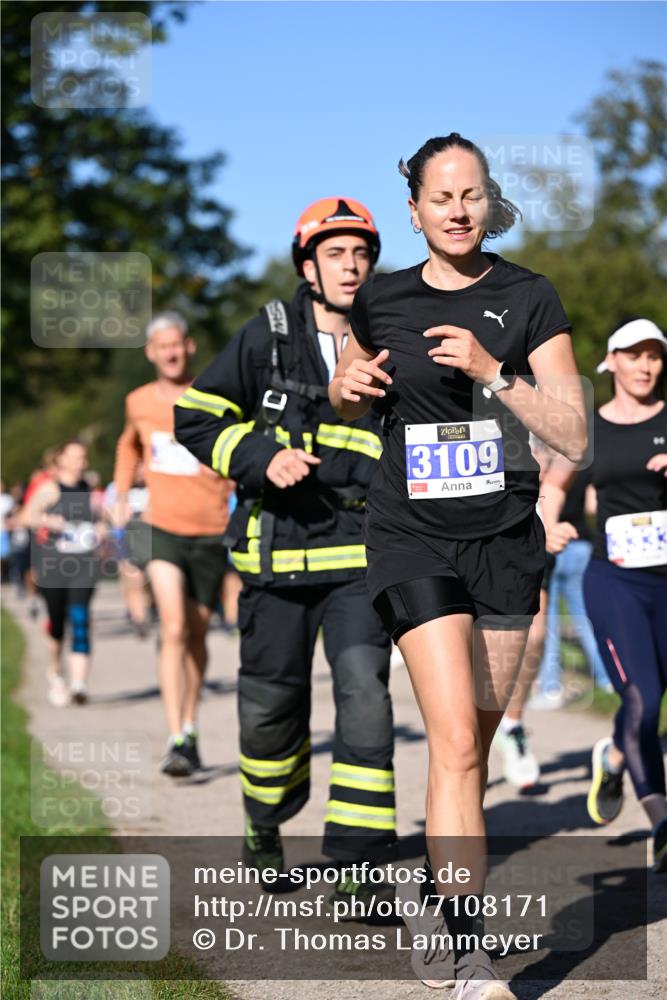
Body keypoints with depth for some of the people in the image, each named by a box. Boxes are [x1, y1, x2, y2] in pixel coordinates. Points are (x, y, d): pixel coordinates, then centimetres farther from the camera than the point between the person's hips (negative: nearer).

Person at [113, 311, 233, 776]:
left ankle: (190, 730, 30)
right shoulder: (139, 402, 7)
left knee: (197, 635, 11)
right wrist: (122, 492, 19)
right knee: (174, 629, -17)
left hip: (210, 532, 0)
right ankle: (176, 742, -21)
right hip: (161, 528, 0)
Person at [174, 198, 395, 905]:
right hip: (278, 547, 0)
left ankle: (358, 862, -12)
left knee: (364, 689, -16)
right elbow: (196, 417, 1)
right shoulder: (266, 338, 1)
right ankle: (266, 826, 38)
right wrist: (261, 458, -13)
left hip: (361, 552, 0)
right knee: (271, 701, 10)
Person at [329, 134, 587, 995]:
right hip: (413, 536, -1)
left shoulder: (528, 299, -1)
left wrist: (493, 373, -18)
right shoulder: (380, 303, 4)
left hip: (505, 537, 1)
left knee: (474, 746, 8)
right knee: (454, 741, -15)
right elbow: (350, 405, 21)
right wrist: (345, 389, -2)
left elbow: (574, 438, -6)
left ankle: (437, 923, 25)